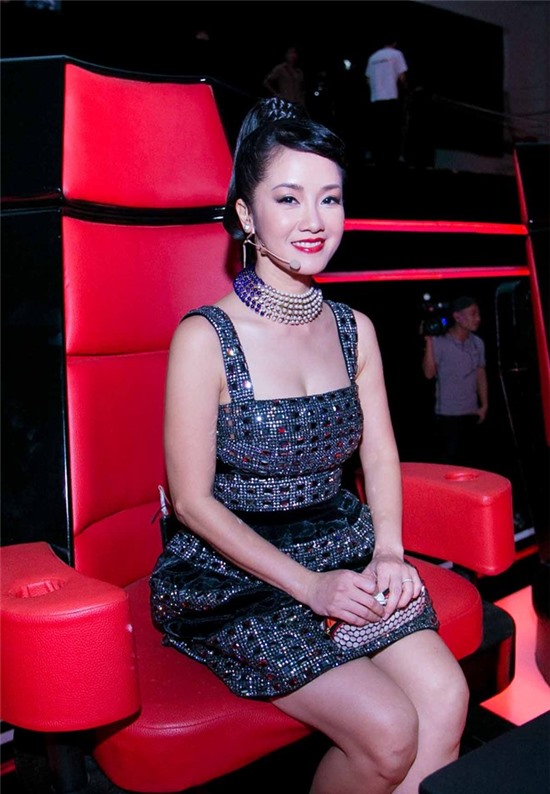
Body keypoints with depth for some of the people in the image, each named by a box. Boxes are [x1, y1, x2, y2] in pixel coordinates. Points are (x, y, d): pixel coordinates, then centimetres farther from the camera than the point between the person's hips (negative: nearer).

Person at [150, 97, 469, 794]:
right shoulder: (205, 338, -12)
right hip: (233, 575, -5)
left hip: (343, 552, 5)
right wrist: (310, 586, -16)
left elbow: (380, 455, 10)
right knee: (389, 731, -18)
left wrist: (389, 552, -7)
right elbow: (193, 501, -11)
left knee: (445, 695, -17)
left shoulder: (355, 329, 6)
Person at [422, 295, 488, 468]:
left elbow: (481, 375, 14)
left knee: (472, 464, 12)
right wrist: (429, 342, -22)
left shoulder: (477, 343, 6)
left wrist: (484, 405, 9)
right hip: (448, 415, -6)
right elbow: (429, 373, -18)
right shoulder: (439, 343, -12)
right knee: (449, 465, -3)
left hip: (472, 414, 6)